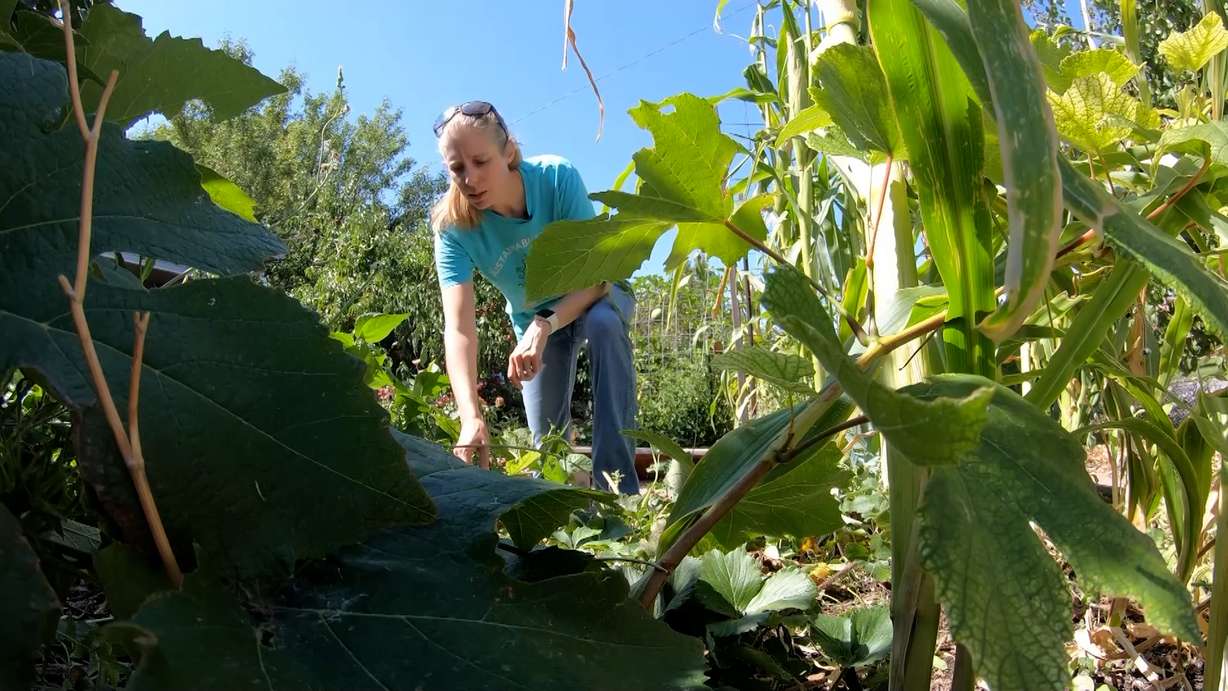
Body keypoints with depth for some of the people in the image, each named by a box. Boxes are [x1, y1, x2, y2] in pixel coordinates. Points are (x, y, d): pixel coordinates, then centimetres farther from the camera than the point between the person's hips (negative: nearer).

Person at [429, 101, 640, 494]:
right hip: (532, 320, 3)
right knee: (548, 437, -3)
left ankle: (618, 486, -35)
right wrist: (471, 417, -52)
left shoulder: (556, 177, -31)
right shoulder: (453, 226, -27)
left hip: (592, 297, -2)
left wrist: (543, 326, -49)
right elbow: (459, 328, -37)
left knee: (604, 323, -37)